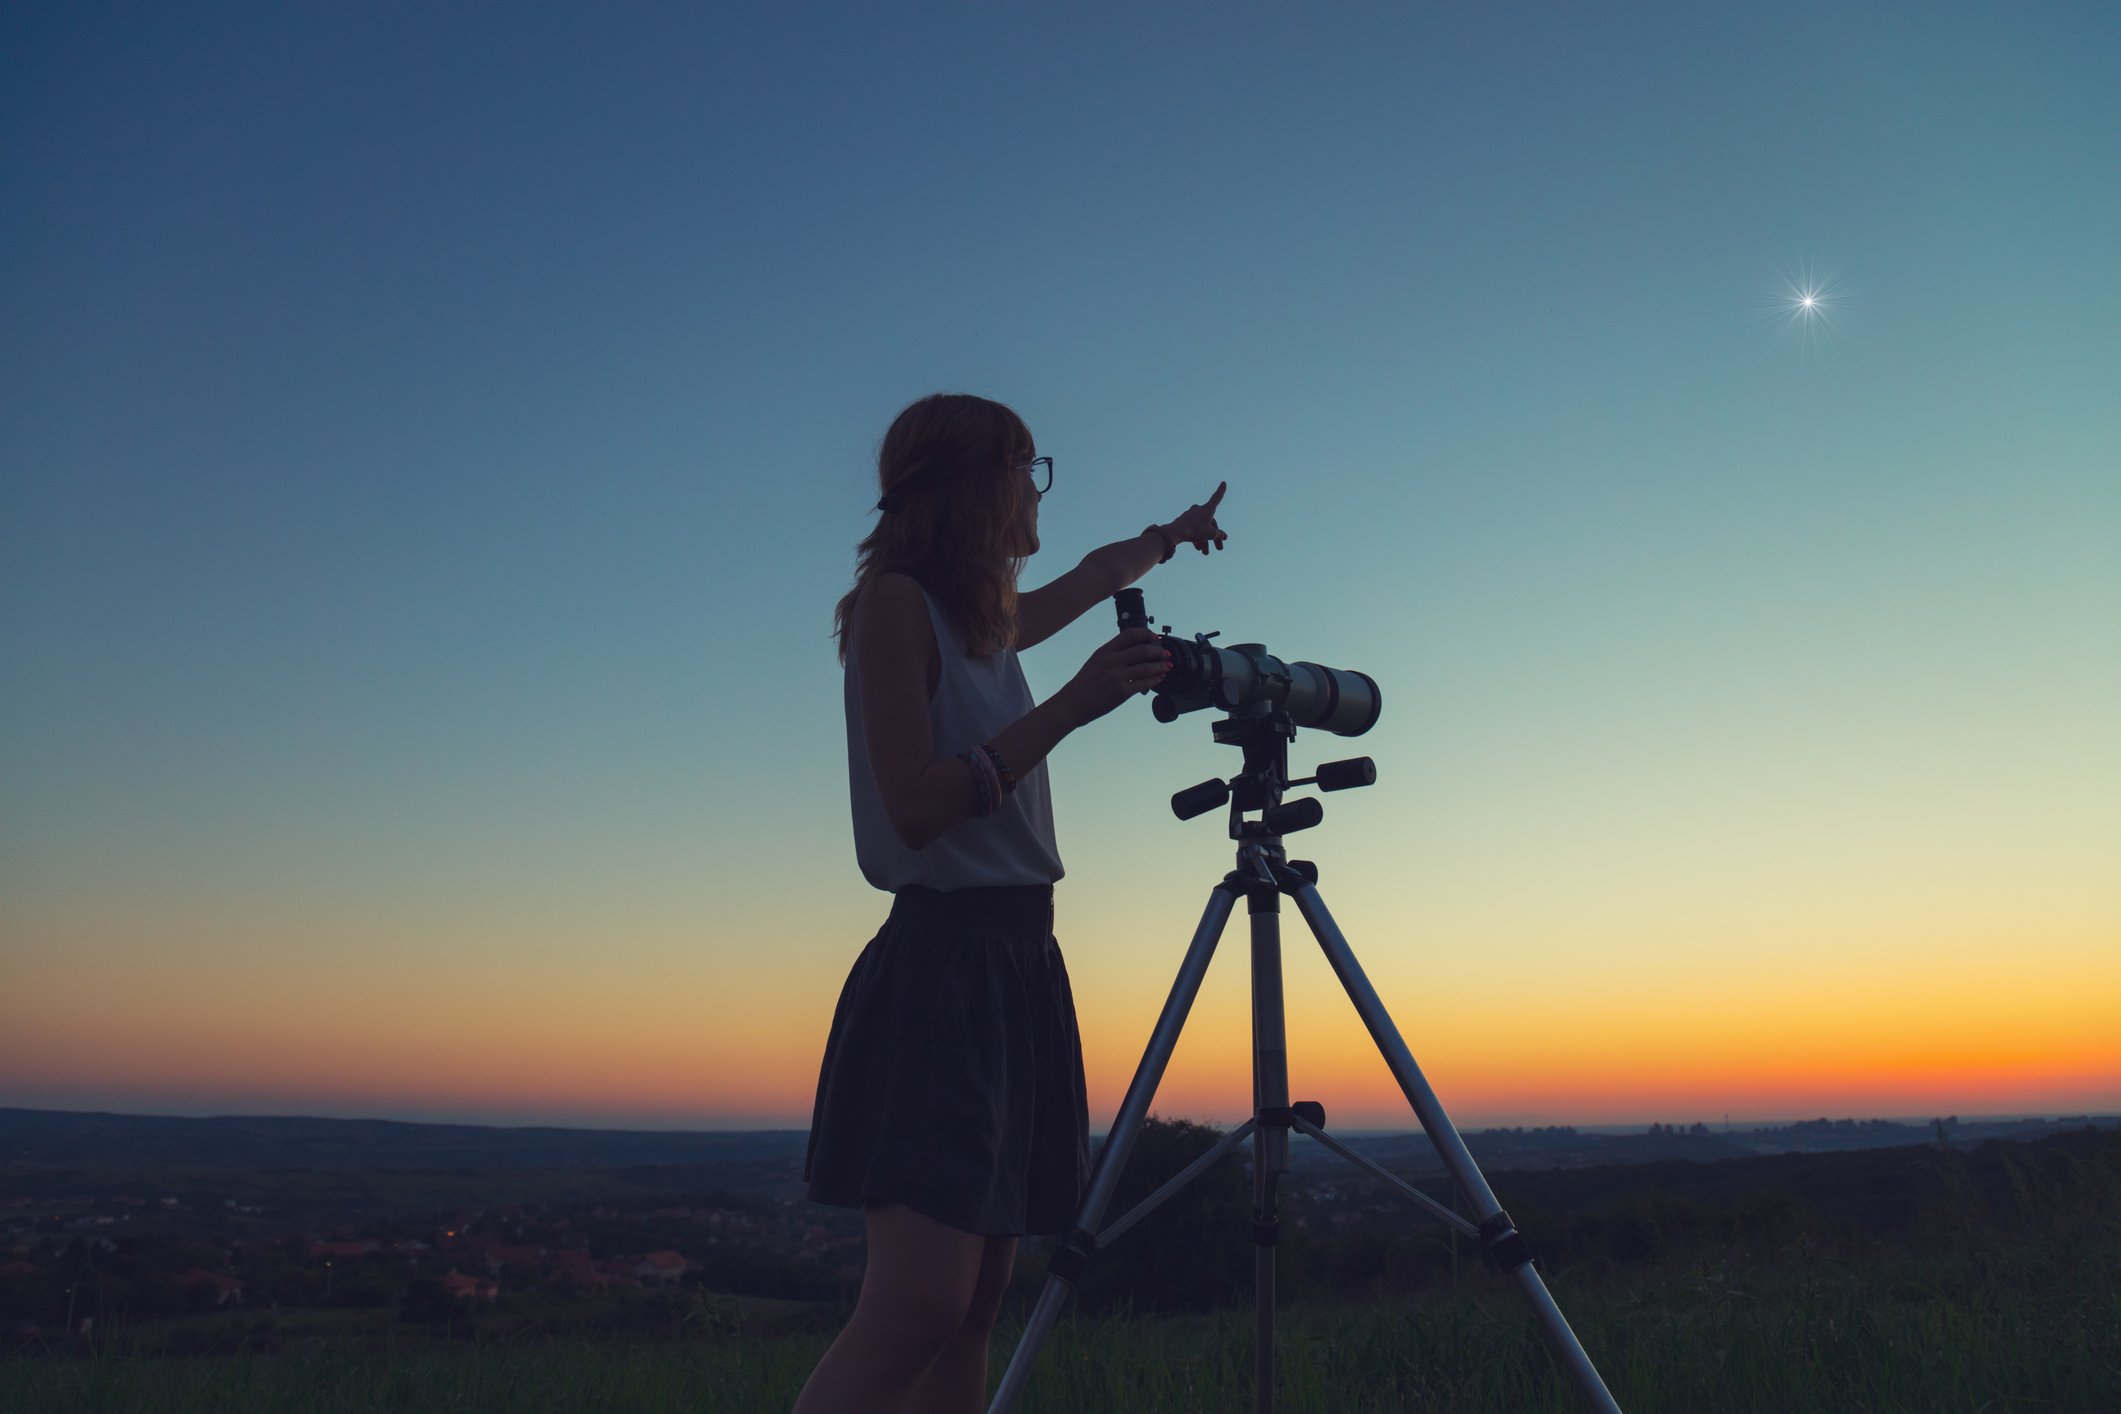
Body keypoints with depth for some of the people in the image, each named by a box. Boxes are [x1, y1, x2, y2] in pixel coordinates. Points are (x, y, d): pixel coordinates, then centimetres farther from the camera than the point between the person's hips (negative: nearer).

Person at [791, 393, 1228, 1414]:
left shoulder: (988, 617, 17)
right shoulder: (894, 600, -7)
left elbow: (1085, 581, 40)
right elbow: (916, 809, -16)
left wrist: (1170, 537, 57)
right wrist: (1071, 706, -17)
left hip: (1016, 961, 9)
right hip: (941, 959, -9)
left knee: (975, 1306, 6)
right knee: (917, 1305, -18)